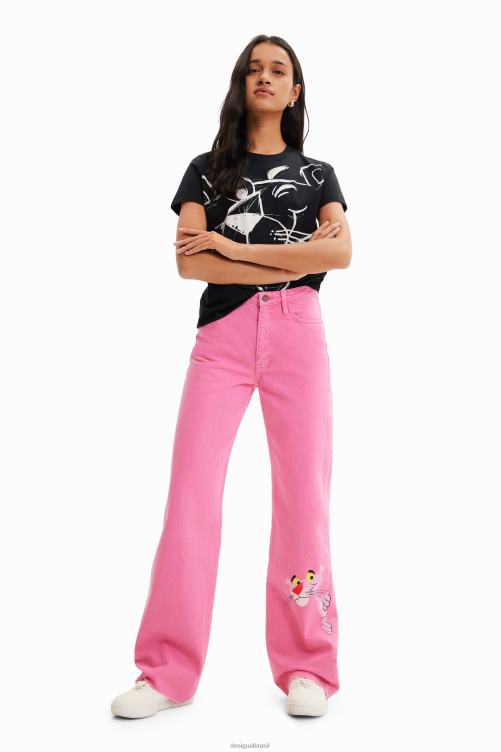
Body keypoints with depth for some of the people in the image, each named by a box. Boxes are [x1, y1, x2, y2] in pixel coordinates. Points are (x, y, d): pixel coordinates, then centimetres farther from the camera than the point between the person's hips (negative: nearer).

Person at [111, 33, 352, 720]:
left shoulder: (317, 173, 16)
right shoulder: (206, 169, 16)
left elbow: (341, 253, -4)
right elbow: (188, 262, -1)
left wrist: (232, 247, -7)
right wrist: (293, 260, -6)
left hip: (297, 334, 0)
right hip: (222, 335, 0)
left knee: (304, 493, -3)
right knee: (191, 492, -9)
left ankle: (307, 668, 8)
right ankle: (169, 673, 0)